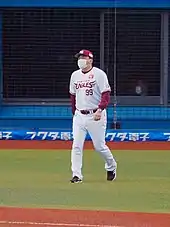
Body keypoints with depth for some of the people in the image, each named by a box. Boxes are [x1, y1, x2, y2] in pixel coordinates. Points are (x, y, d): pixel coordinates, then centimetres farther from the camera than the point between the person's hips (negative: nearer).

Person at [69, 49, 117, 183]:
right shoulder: (75, 75, 12)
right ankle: (77, 175, -3)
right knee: (76, 146, -5)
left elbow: (106, 94, -12)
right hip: (79, 116, 5)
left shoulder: (99, 74, -6)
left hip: (95, 115, -5)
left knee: (99, 146, 0)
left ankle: (111, 167, 26)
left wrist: (100, 110, -24)